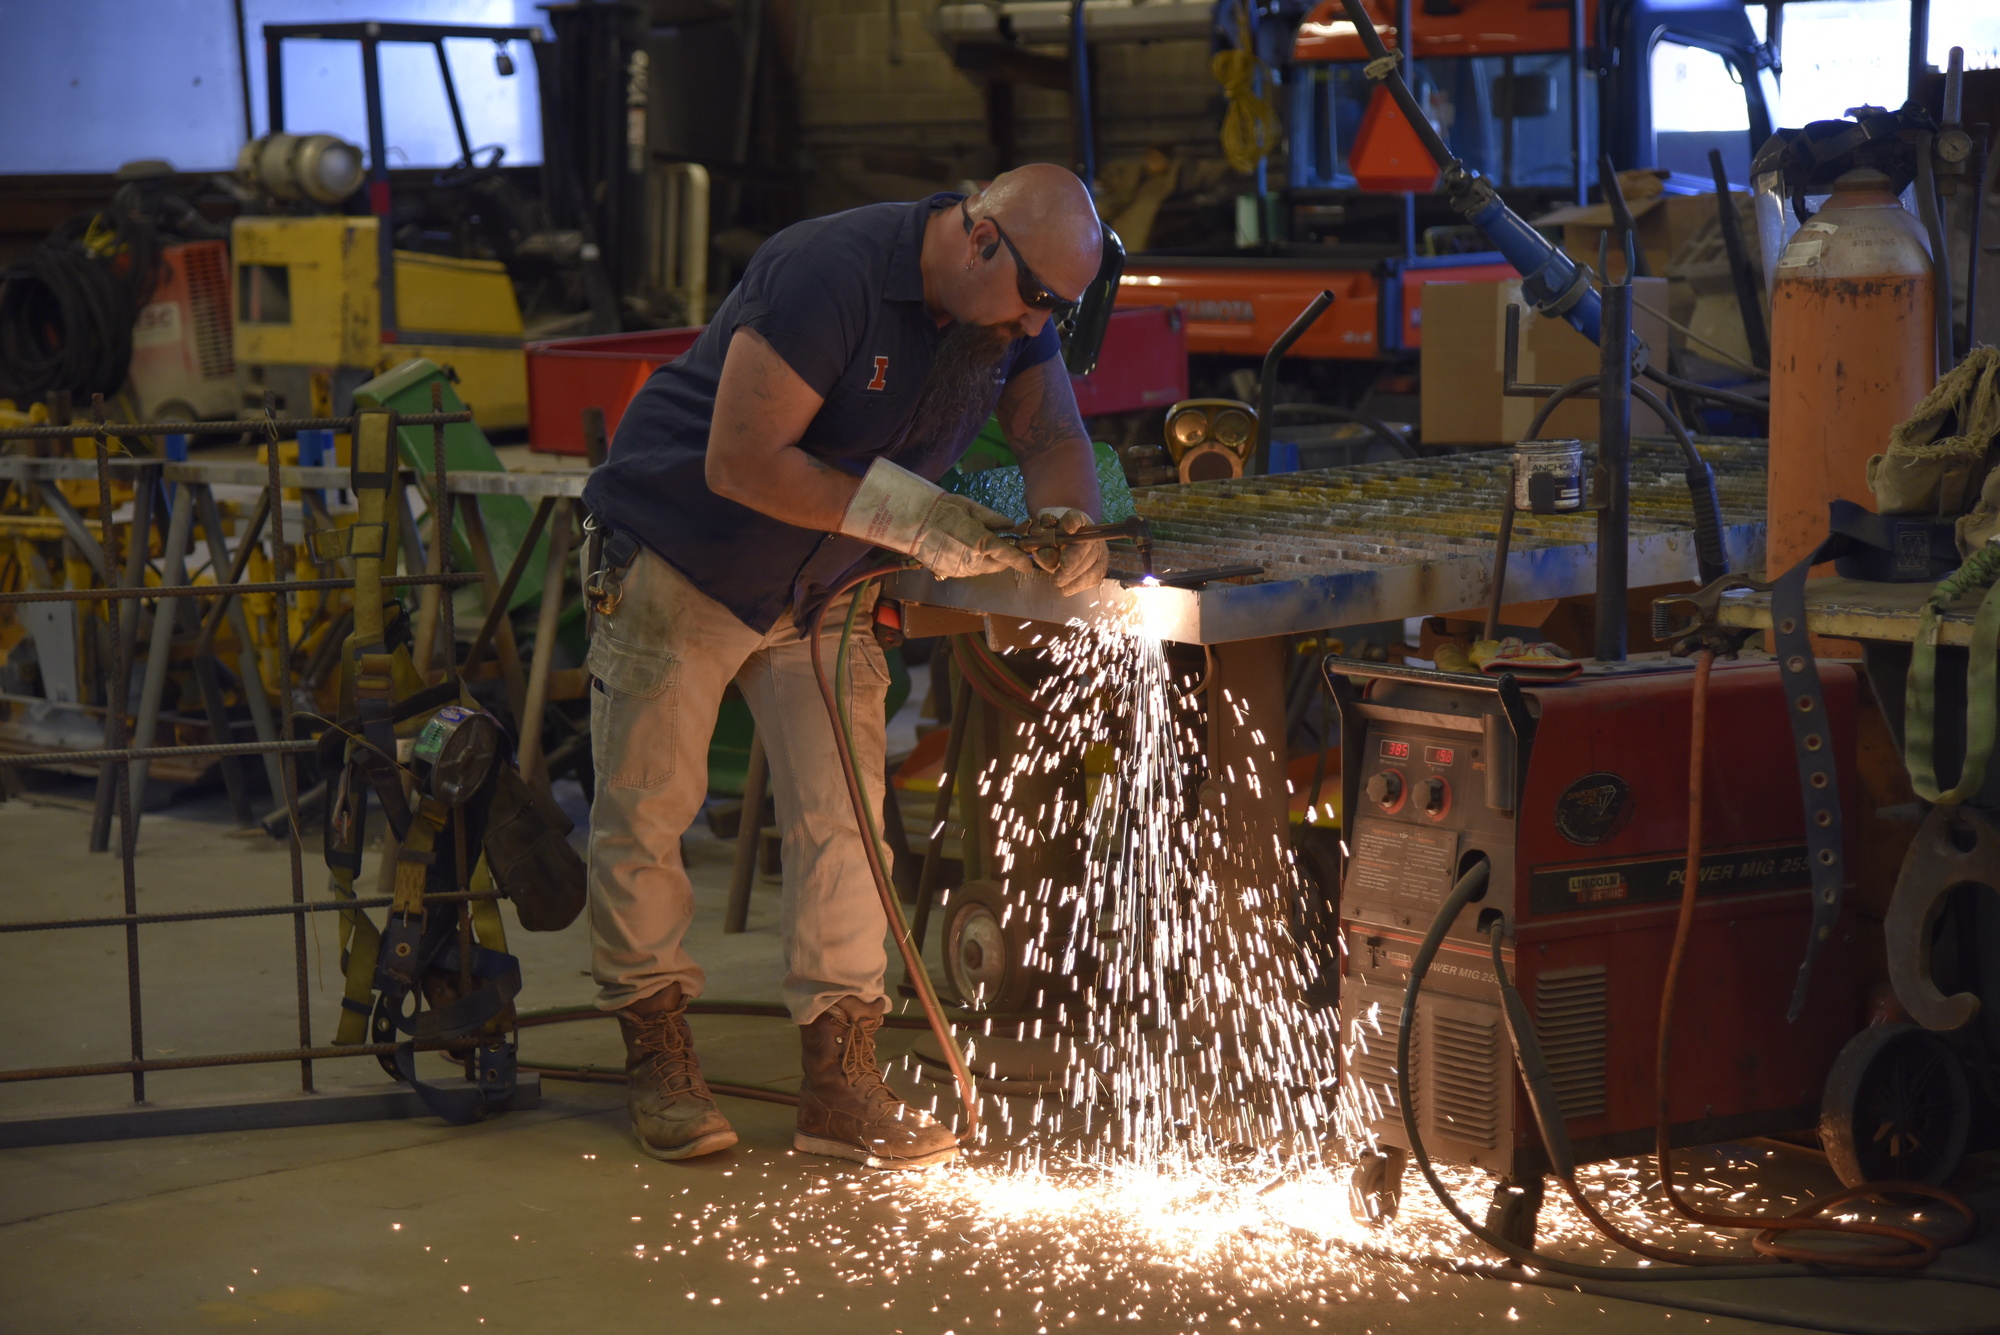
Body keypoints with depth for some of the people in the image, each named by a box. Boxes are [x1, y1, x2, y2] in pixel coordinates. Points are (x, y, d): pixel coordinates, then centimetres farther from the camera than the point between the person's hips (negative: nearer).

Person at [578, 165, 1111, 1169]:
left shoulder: (1013, 311, -8)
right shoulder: (829, 275, -31)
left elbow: (1053, 437, 3)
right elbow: (742, 464, -32)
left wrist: (1068, 522, -21)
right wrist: (913, 518, -33)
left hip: (825, 587, 6)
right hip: (680, 565, -6)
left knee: (841, 819, -3)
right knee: (644, 814, 2)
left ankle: (840, 1085, 2)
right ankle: (657, 1058, 18)